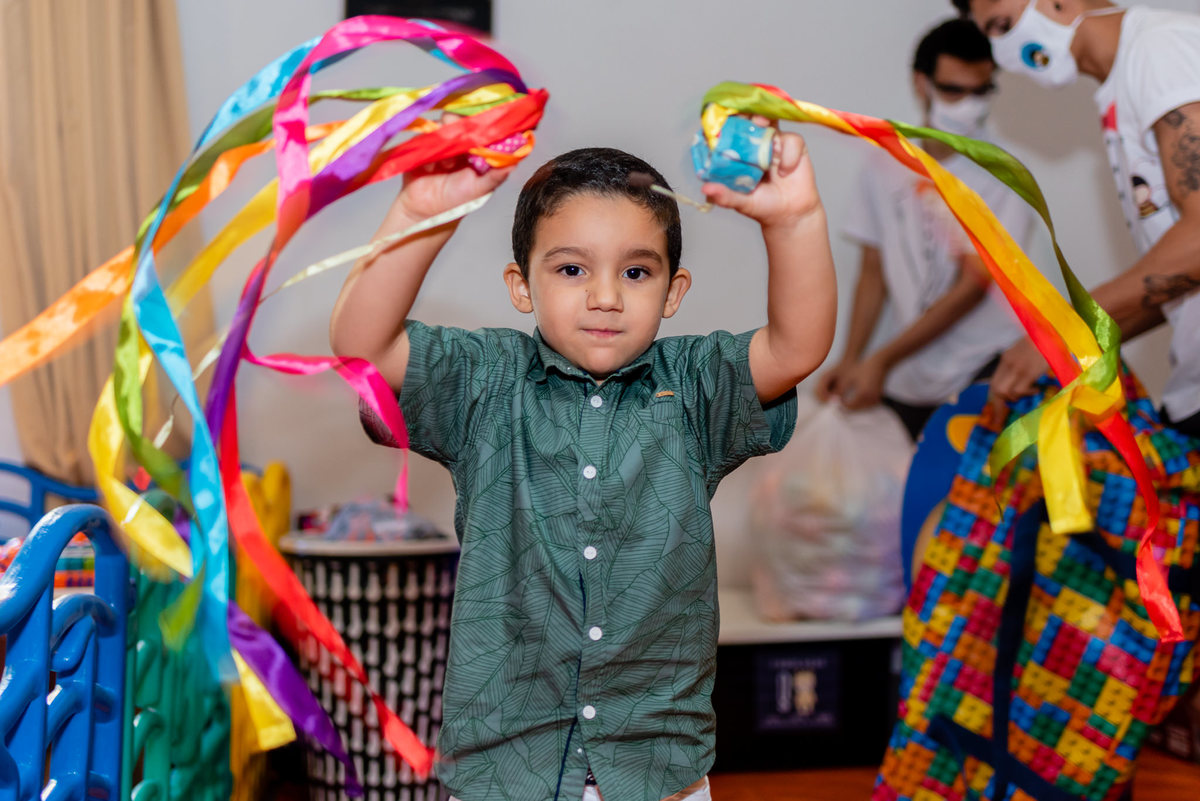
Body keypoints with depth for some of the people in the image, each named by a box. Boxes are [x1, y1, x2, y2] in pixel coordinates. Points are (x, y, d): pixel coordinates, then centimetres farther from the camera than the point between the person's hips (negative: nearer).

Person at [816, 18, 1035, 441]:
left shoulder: (1002, 177, -7)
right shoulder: (884, 165, 8)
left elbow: (972, 286, -13)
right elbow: (873, 271, 11)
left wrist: (881, 361, -18)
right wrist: (849, 360, -2)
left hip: (983, 377, -4)